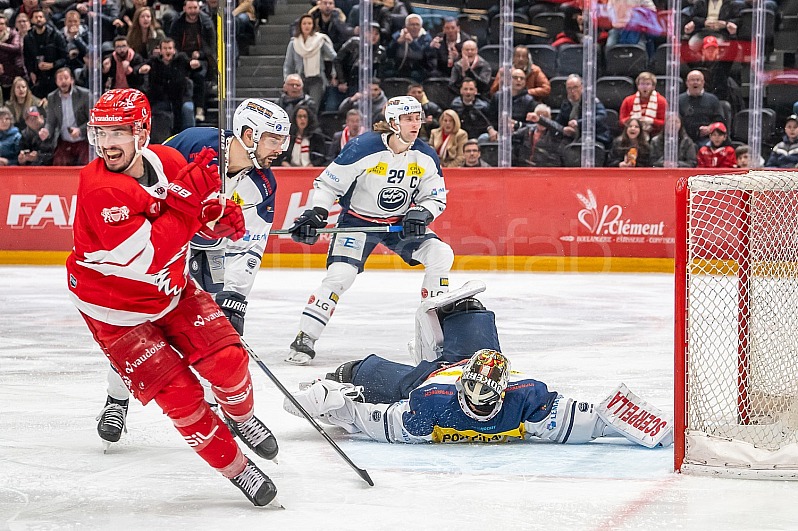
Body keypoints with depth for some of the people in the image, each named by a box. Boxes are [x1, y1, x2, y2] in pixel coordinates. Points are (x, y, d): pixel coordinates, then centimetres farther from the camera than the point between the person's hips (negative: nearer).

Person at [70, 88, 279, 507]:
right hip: (114, 309, -5)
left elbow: (202, 214, 9)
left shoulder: (168, 161, -12)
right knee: (179, 393, -10)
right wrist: (189, 198, -38)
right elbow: (149, 258, -38)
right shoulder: (99, 188, -31)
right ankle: (234, 466, 8)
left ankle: (240, 415, 29)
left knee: (227, 359, -5)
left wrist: (220, 214, -16)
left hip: (171, 289, 5)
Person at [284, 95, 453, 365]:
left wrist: (420, 214, -21)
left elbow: (436, 198, 0)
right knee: (340, 274, -22)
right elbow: (328, 183, -14)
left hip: (401, 222, 4)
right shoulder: (363, 148, -22)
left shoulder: (426, 157, -8)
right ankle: (304, 340, -14)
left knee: (441, 254, -14)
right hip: (358, 220, -4)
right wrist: (315, 214, -25)